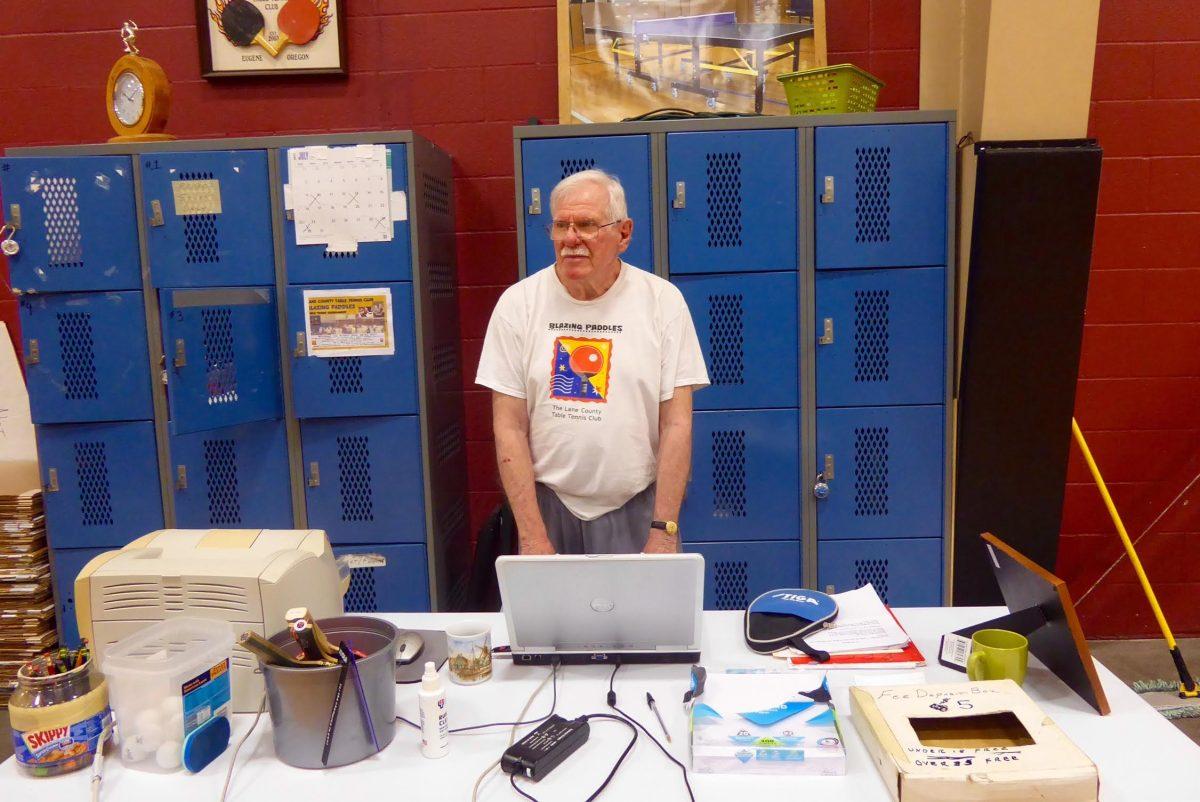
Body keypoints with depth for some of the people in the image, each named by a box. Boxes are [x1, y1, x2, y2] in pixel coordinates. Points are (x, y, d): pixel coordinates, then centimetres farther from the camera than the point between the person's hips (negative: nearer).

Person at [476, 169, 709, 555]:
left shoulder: (663, 300, -4)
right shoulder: (518, 303, -3)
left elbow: (677, 423, -6)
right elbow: (509, 428, -5)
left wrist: (663, 530, -11)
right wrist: (533, 538, -9)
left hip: (637, 508, 0)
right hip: (547, 506, 1)